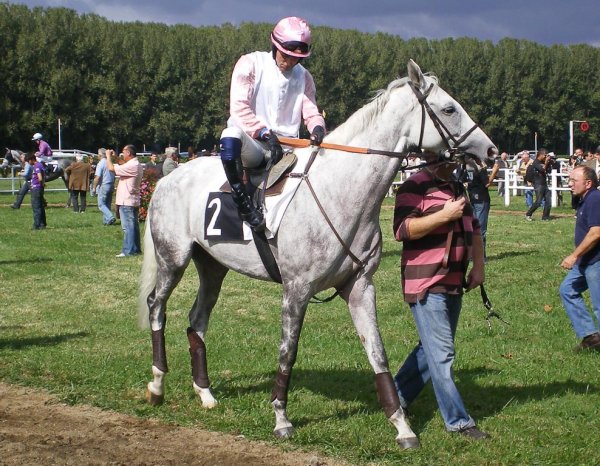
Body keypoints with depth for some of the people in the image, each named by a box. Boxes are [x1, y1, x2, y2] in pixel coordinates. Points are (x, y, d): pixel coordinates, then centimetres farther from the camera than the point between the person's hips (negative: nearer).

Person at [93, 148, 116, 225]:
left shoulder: (100, 164, -13)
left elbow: (97, 177, -17)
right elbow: (114, 175, 16)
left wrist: (94, 187, -9)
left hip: (103, 186, -7)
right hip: (111, 186, 7)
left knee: (101, 204, -4)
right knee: (108, 205, 12)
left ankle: (110, 218, -20)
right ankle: (106, 221, 13)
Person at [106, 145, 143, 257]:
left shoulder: (131, 166, -21)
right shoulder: (136, 164, 11)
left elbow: (111, 168, -22)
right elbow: (123, 165, 30)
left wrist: (108, 156, -7)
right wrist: (115, 157, 22)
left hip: (126, 202, -10)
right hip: (133, 201, 10)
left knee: (128, 227, -7)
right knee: (133, 226, 15)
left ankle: (128, 251, -7)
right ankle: (136, 249, 21)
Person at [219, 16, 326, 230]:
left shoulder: (304, 77, 15)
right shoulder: (251, 64, -1)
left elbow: (311, 112, 8)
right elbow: (239, 108, -12)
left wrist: (317, 127, -18)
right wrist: (264, 133, -26)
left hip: (286, 147, 5)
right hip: (252, 144, -5)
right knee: (232, 134, -39)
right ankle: (242, 201, -32)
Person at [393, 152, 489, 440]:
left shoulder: (458, 188, 17)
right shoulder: (415, 187, -10)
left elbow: (474, 229, 26)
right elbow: (403, 229, -21)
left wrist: (478, 266, 12)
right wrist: (445, 215, -23)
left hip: (453, 285, 9)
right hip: (426, 284, -9)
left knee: (433, 349, 15)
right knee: (442, 353, -7)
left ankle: (397, 397, 30)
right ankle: (458, 422, -4)